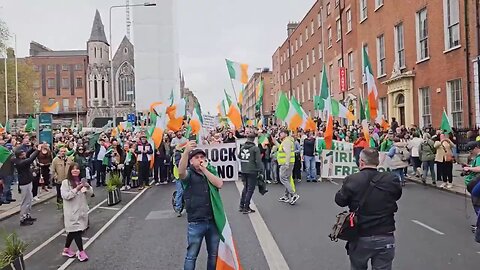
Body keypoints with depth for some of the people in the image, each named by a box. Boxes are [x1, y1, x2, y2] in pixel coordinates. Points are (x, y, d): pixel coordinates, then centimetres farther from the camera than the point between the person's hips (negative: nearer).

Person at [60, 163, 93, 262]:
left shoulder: (82, 181, 7)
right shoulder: (65, 182, -9)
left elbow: (90, 194, 5)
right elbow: (65, 196, -18)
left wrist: (88, 186, -14)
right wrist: (77, 189, -24)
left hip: (82, 210, 5)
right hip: (72, 211, -5)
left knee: (72, 231, 15)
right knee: (76, 230, -4)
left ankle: (66, 249, 30)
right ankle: (81, 252, 5)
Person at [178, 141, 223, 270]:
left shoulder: (210, 171, 9)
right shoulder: (189, 174, -4)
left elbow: (219, 184, -8)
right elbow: (181, 171, -29)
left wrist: (205, 170, -11)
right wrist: (186, 151, -44)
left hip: (213, 220, 4)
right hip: (196, 222, -4)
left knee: (214, 254, 16)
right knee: (191, 256, 7)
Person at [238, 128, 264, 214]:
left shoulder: (242, 147, 3)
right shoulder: (255, 148, -12)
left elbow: (239, 157, 13)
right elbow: (258, 161, -14)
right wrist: (261, 171, -10)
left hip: (244, 171, 5)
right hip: (252, 171, -5)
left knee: (245, 187, 21)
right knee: (250, 189, 4)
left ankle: (241, 206, 24)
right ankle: (246, 208, 7)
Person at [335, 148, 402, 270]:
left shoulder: (351, 180, -15)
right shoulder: (391, 180, -10)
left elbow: (339, 200, -1)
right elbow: (397, 195, 11)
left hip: (360, 238, 0)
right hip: (385, 238, 1)